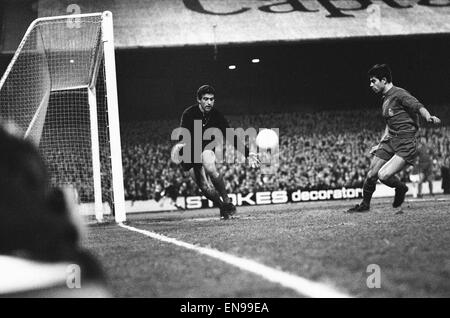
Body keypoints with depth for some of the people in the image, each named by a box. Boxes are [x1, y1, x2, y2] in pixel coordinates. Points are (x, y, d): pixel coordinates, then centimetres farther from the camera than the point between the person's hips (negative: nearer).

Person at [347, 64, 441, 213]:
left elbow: (418, 106, -24)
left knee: (383, 175, -20)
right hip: (390, 141, 8)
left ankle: (401, 188, 10)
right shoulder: (385, 98, 18)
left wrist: (428, 117, -45)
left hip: (406, 145, -8)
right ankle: (364, 205, 22)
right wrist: (380, 144, 28)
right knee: (371, 175, 3)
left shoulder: (399, 94, -10)